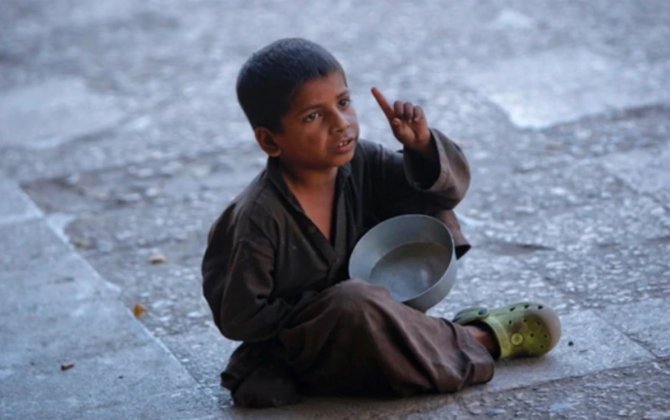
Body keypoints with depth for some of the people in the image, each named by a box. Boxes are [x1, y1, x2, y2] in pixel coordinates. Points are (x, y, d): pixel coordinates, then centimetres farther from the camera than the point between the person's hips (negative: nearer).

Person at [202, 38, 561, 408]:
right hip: (297, 354, -6)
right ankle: (476, 343, -13)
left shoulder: (359, 163, -11)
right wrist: (322, 306, -17)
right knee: (354, 304, -38)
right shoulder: (258, 220, -28)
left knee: (430, 208, 1)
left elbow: (450, 186, -6)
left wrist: (422, 146, -27)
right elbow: (238, 318, -21)